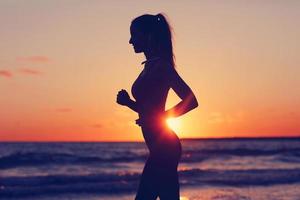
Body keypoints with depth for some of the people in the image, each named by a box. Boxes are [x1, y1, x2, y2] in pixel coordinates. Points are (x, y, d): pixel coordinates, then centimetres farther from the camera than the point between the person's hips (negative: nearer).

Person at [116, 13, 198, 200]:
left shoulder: (161, 66, -12)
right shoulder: (150, 67, 15)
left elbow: (191, 101, -19)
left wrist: (160, 119, -16)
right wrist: (128, 102, 9)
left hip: (164, 148, -10)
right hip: (160, 148, 10)